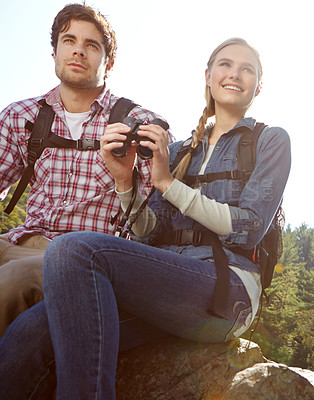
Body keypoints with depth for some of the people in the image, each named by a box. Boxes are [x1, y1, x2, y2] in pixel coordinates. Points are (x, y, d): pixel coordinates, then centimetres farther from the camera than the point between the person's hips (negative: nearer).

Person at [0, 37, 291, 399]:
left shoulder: (270, 140, 12)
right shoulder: (180, 150, 24)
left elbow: (248, 229, -3)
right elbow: (153, 234, 15)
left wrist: (168, 183, -7)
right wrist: (125, 182, -4)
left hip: (227, 287, -4)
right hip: (167, 277, 4)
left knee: (74, 248, -30)